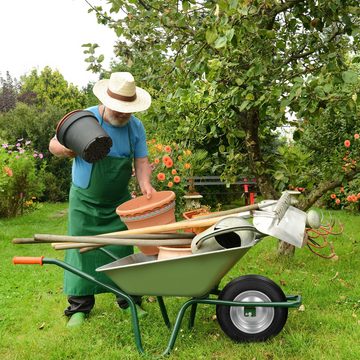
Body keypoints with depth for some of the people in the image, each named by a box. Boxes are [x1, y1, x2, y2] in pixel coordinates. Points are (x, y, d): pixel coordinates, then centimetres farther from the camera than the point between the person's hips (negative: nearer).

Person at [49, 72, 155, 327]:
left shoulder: (136, 126, -6)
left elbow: (141, 161, -3)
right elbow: (54, 146, -6)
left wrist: (145, 183, -24)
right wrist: (72, 149, -29)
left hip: (119, 202, 2)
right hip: (85, 203, -2)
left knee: (124, 251, 6)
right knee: (82, 251, 2)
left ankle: (129, 300, 20)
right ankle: (79, 307, 14)